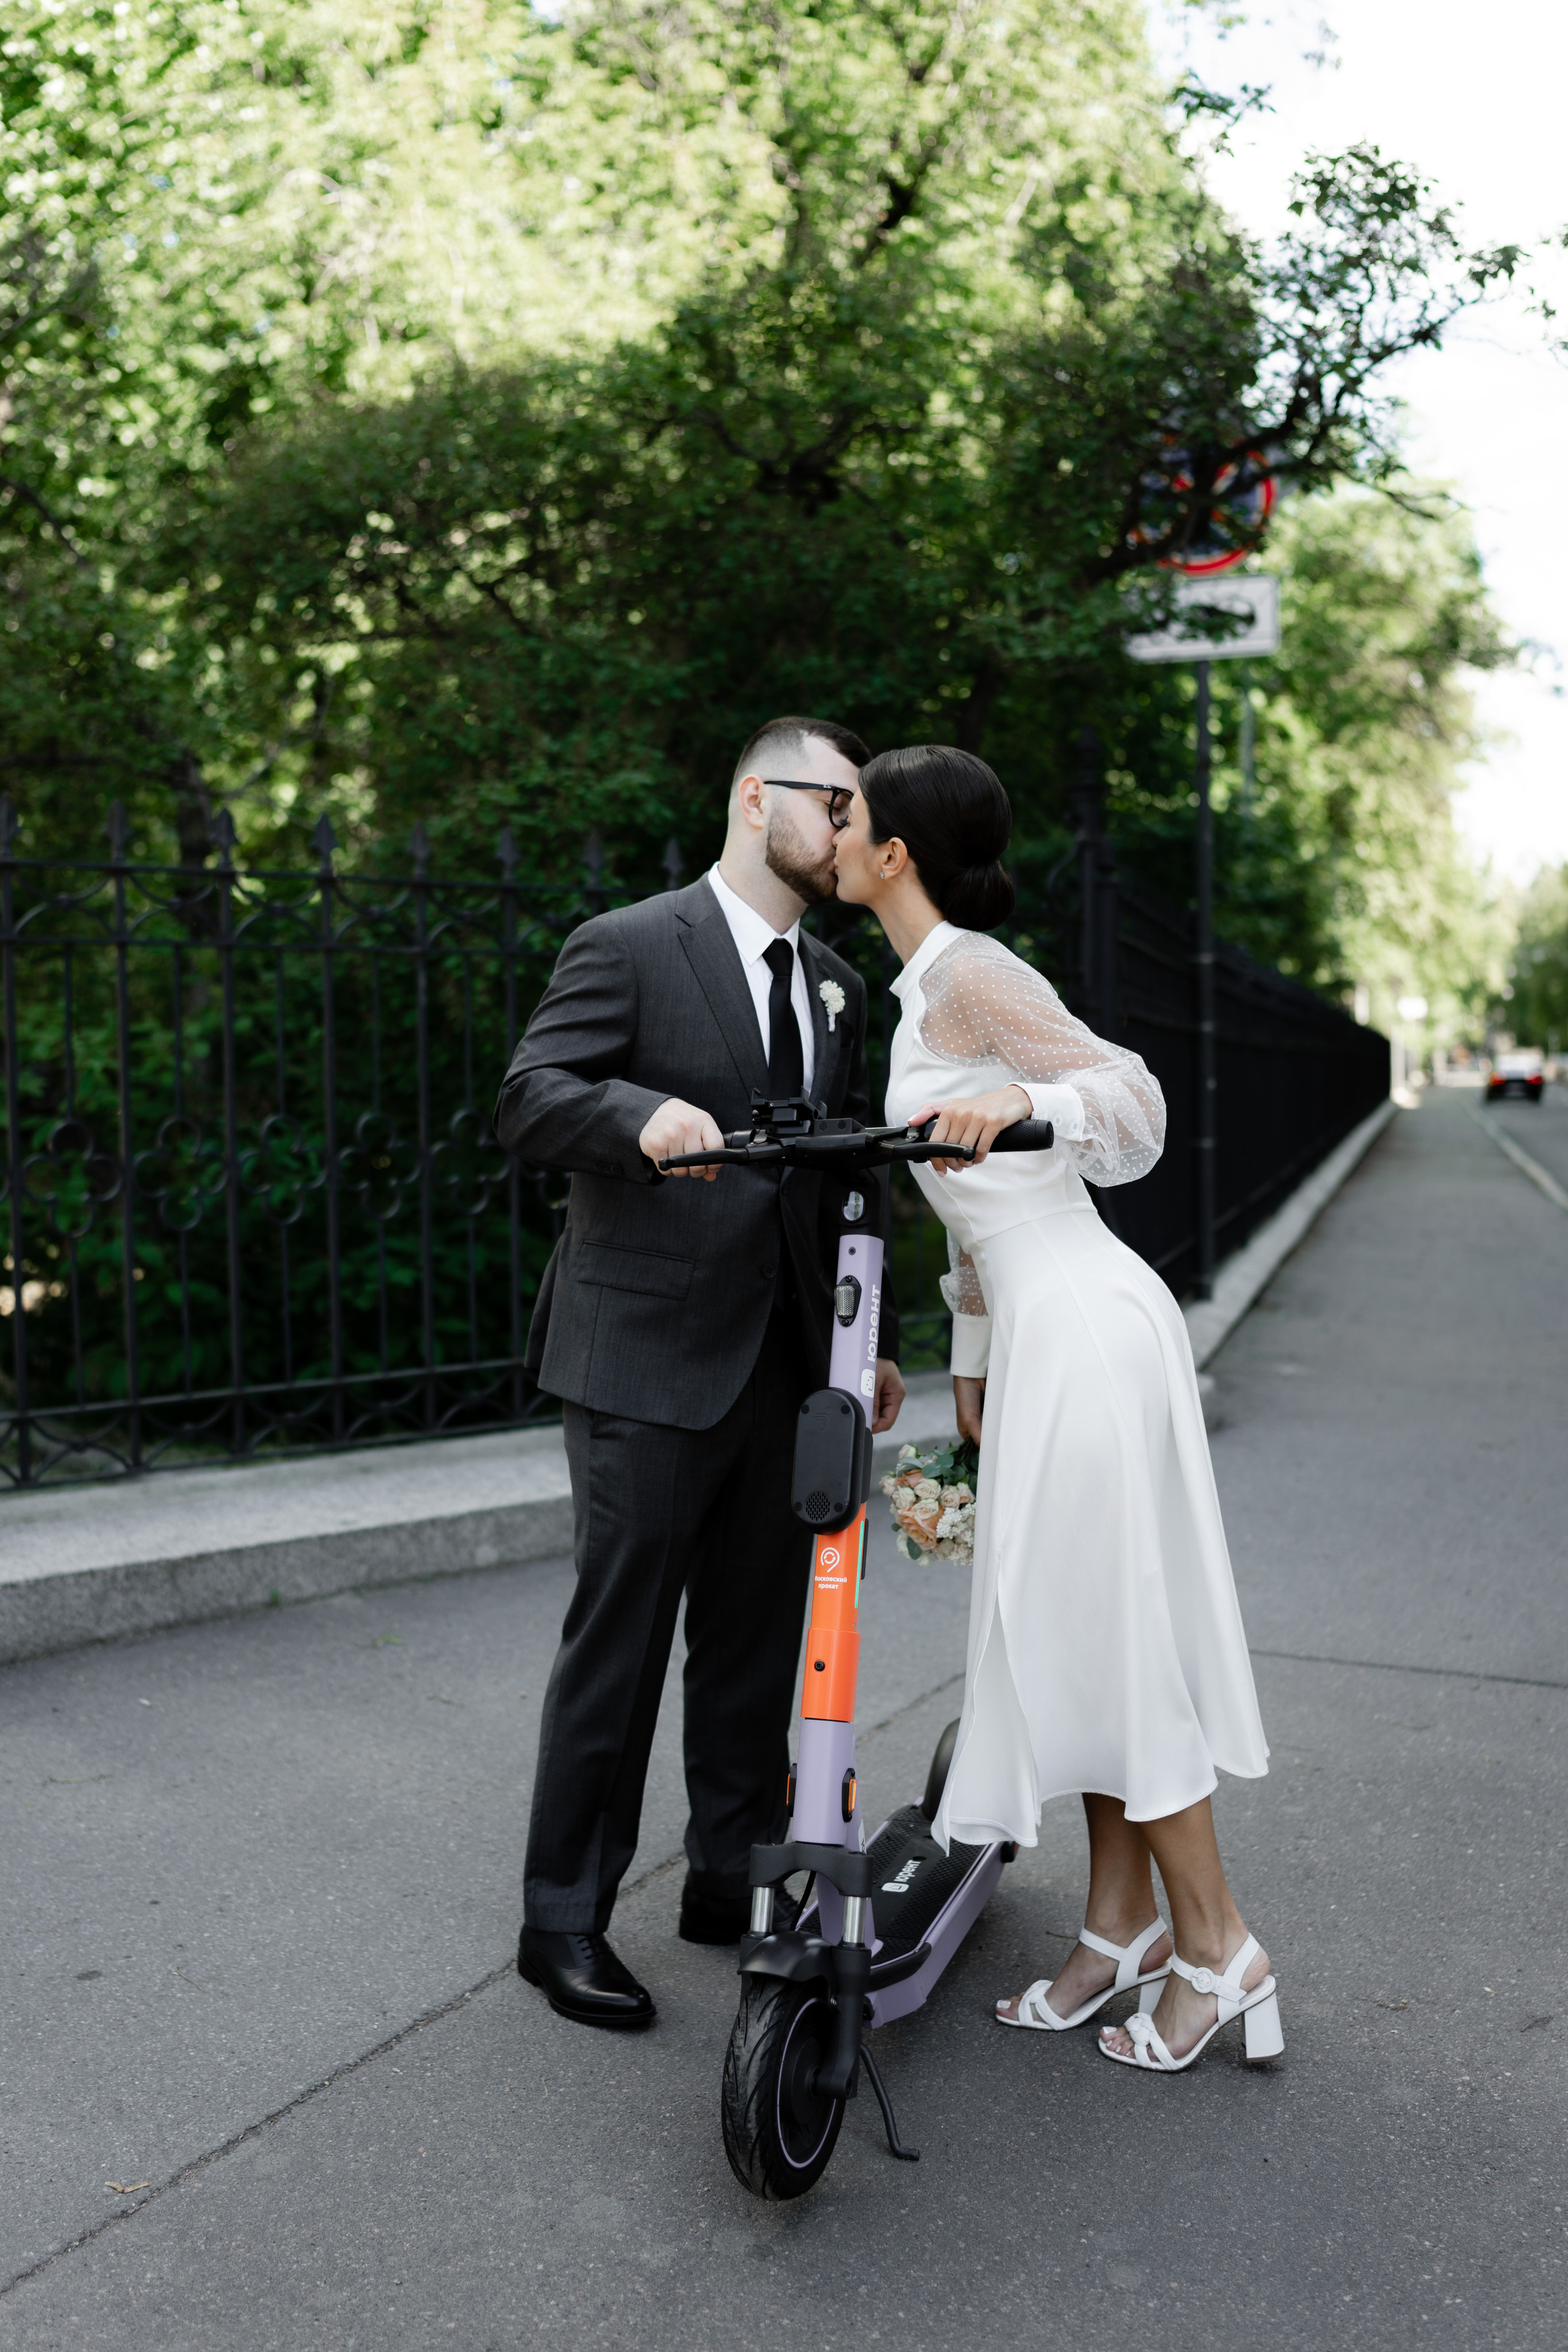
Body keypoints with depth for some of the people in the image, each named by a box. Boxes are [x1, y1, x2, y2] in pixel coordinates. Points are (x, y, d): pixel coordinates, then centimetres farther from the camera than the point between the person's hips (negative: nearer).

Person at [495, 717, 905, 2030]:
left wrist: (874, 1343, 17)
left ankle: (734, 1877, 29)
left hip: (784, 1369, 7)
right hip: (648, 1361, -6)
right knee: (619, 1643, 0)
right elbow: (529, 1098, -15)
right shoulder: (630, 948, -4)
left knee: (762, 1639, 14)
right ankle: (566, 1918, 13)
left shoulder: (838, 988, 17)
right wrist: (644, 1113, -35)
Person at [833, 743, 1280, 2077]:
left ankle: (1219, 1953, 10)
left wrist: (1016, 1101, -36)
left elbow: (1131, 1091, -17)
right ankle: (1124, 1928, 24)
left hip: (1085, 1330, -10)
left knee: (1103, 1632, -2)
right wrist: (971, 1361, 25)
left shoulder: (967, 977, -11)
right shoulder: (931, 988, 18)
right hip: (1044, 1329, 10)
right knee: (1072, 1632, 13)